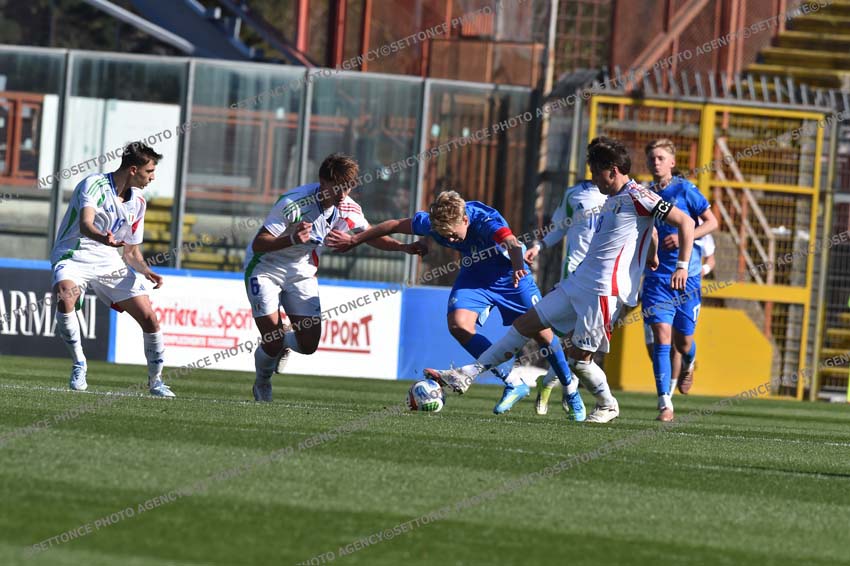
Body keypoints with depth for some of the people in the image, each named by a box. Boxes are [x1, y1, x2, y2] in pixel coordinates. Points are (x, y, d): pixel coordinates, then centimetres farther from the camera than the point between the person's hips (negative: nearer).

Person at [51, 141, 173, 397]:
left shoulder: (138, 201, 9)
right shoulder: (94, 185, -14)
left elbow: (132, 251, 17)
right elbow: (85, 224, -31)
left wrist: (146, 271, -4)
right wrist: (104, 238, -53)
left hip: (109, 262, 6)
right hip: (75, 258, -6)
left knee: (149, 318, -4)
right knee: (65, 298, -37)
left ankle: (155, 380, 17)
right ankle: (79, 364, -19)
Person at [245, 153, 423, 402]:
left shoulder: (348, 209, -11)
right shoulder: (293, 203, -30)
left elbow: (372, 235, 8)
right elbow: (258, 244, -31)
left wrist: (403, 247, -10)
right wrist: (292, 239, -49)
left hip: (301, 273, 5)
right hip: (265, 268, -5)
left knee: (308, 345, -6)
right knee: (272, 343, -12)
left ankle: (285, 340, 32)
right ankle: (262, 384, 22)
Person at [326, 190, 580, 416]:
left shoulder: (486, 219, -37)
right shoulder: (430, 222, -23)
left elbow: (511, 242, -55)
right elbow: (395, 225, -8)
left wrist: (518, 267, -77)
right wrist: (354, 240, 0)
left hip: (509, 275, -4)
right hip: (474, 277, 4)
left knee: (541, 333, -3)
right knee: (458, 325, -21)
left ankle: (571, 392, 22)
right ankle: (514, 384, -12)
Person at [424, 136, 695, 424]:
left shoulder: (636, 196, -11)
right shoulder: (613, 200, 17)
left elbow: (685, 222, -13)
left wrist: (682, 266, -17)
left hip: (604, 290, -10)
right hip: (578, 282, 10)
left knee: (579, 357, -6)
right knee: (524, 324, 6)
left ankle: (608, 405, 19)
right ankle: (466, 375, 7)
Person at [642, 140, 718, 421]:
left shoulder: (684, 189, -4)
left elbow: (711, 221, -3)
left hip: (687, 274, -2)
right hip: (657, 276, 2)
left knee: (683, 341, 5)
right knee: (661, 334, -13)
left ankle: (688, 365, 44)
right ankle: (665, 403, -14)